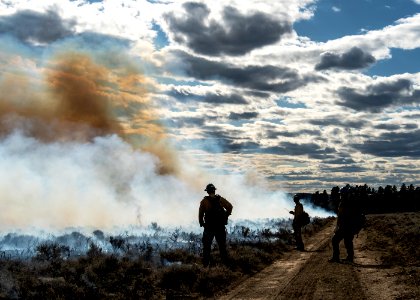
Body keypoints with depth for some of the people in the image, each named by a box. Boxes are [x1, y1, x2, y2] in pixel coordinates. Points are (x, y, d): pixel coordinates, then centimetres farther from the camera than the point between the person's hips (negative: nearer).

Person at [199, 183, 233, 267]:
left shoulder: (204, 201, -7)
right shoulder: (220, 199, 0)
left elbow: (200, 213, -7)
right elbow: (230, 206, -5)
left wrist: (201, 223, 8)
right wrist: (226, 216, 6)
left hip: (209, 227, -2)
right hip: (221, 227, 2)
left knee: (207, 246, 8)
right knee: (222, 245, 14)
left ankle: (206, 264, 5)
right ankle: (225, 262, 16)